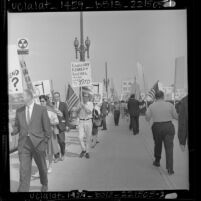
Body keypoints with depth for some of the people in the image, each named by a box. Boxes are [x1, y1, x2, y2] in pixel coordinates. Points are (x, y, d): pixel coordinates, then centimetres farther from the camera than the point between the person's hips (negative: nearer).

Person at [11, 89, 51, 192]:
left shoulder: (42, 110, -3)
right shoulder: (19, 111, 8)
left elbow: (47, 127, -1)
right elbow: (17, 126, 13)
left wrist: (45, 142, -6)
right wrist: (12, 132, -9)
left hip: (38, 143, -1)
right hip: (23, 144, 2)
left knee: (42, 167, 15)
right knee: (24, 169, -7)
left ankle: (44, 184, 42)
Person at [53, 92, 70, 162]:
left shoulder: (63, 104, 4)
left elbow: (66, 115, 3)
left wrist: (67, 125, -4)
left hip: (61, 125, -1)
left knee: (61, 141, -1)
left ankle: (62, 154, 22)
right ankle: (56, 157, 7)